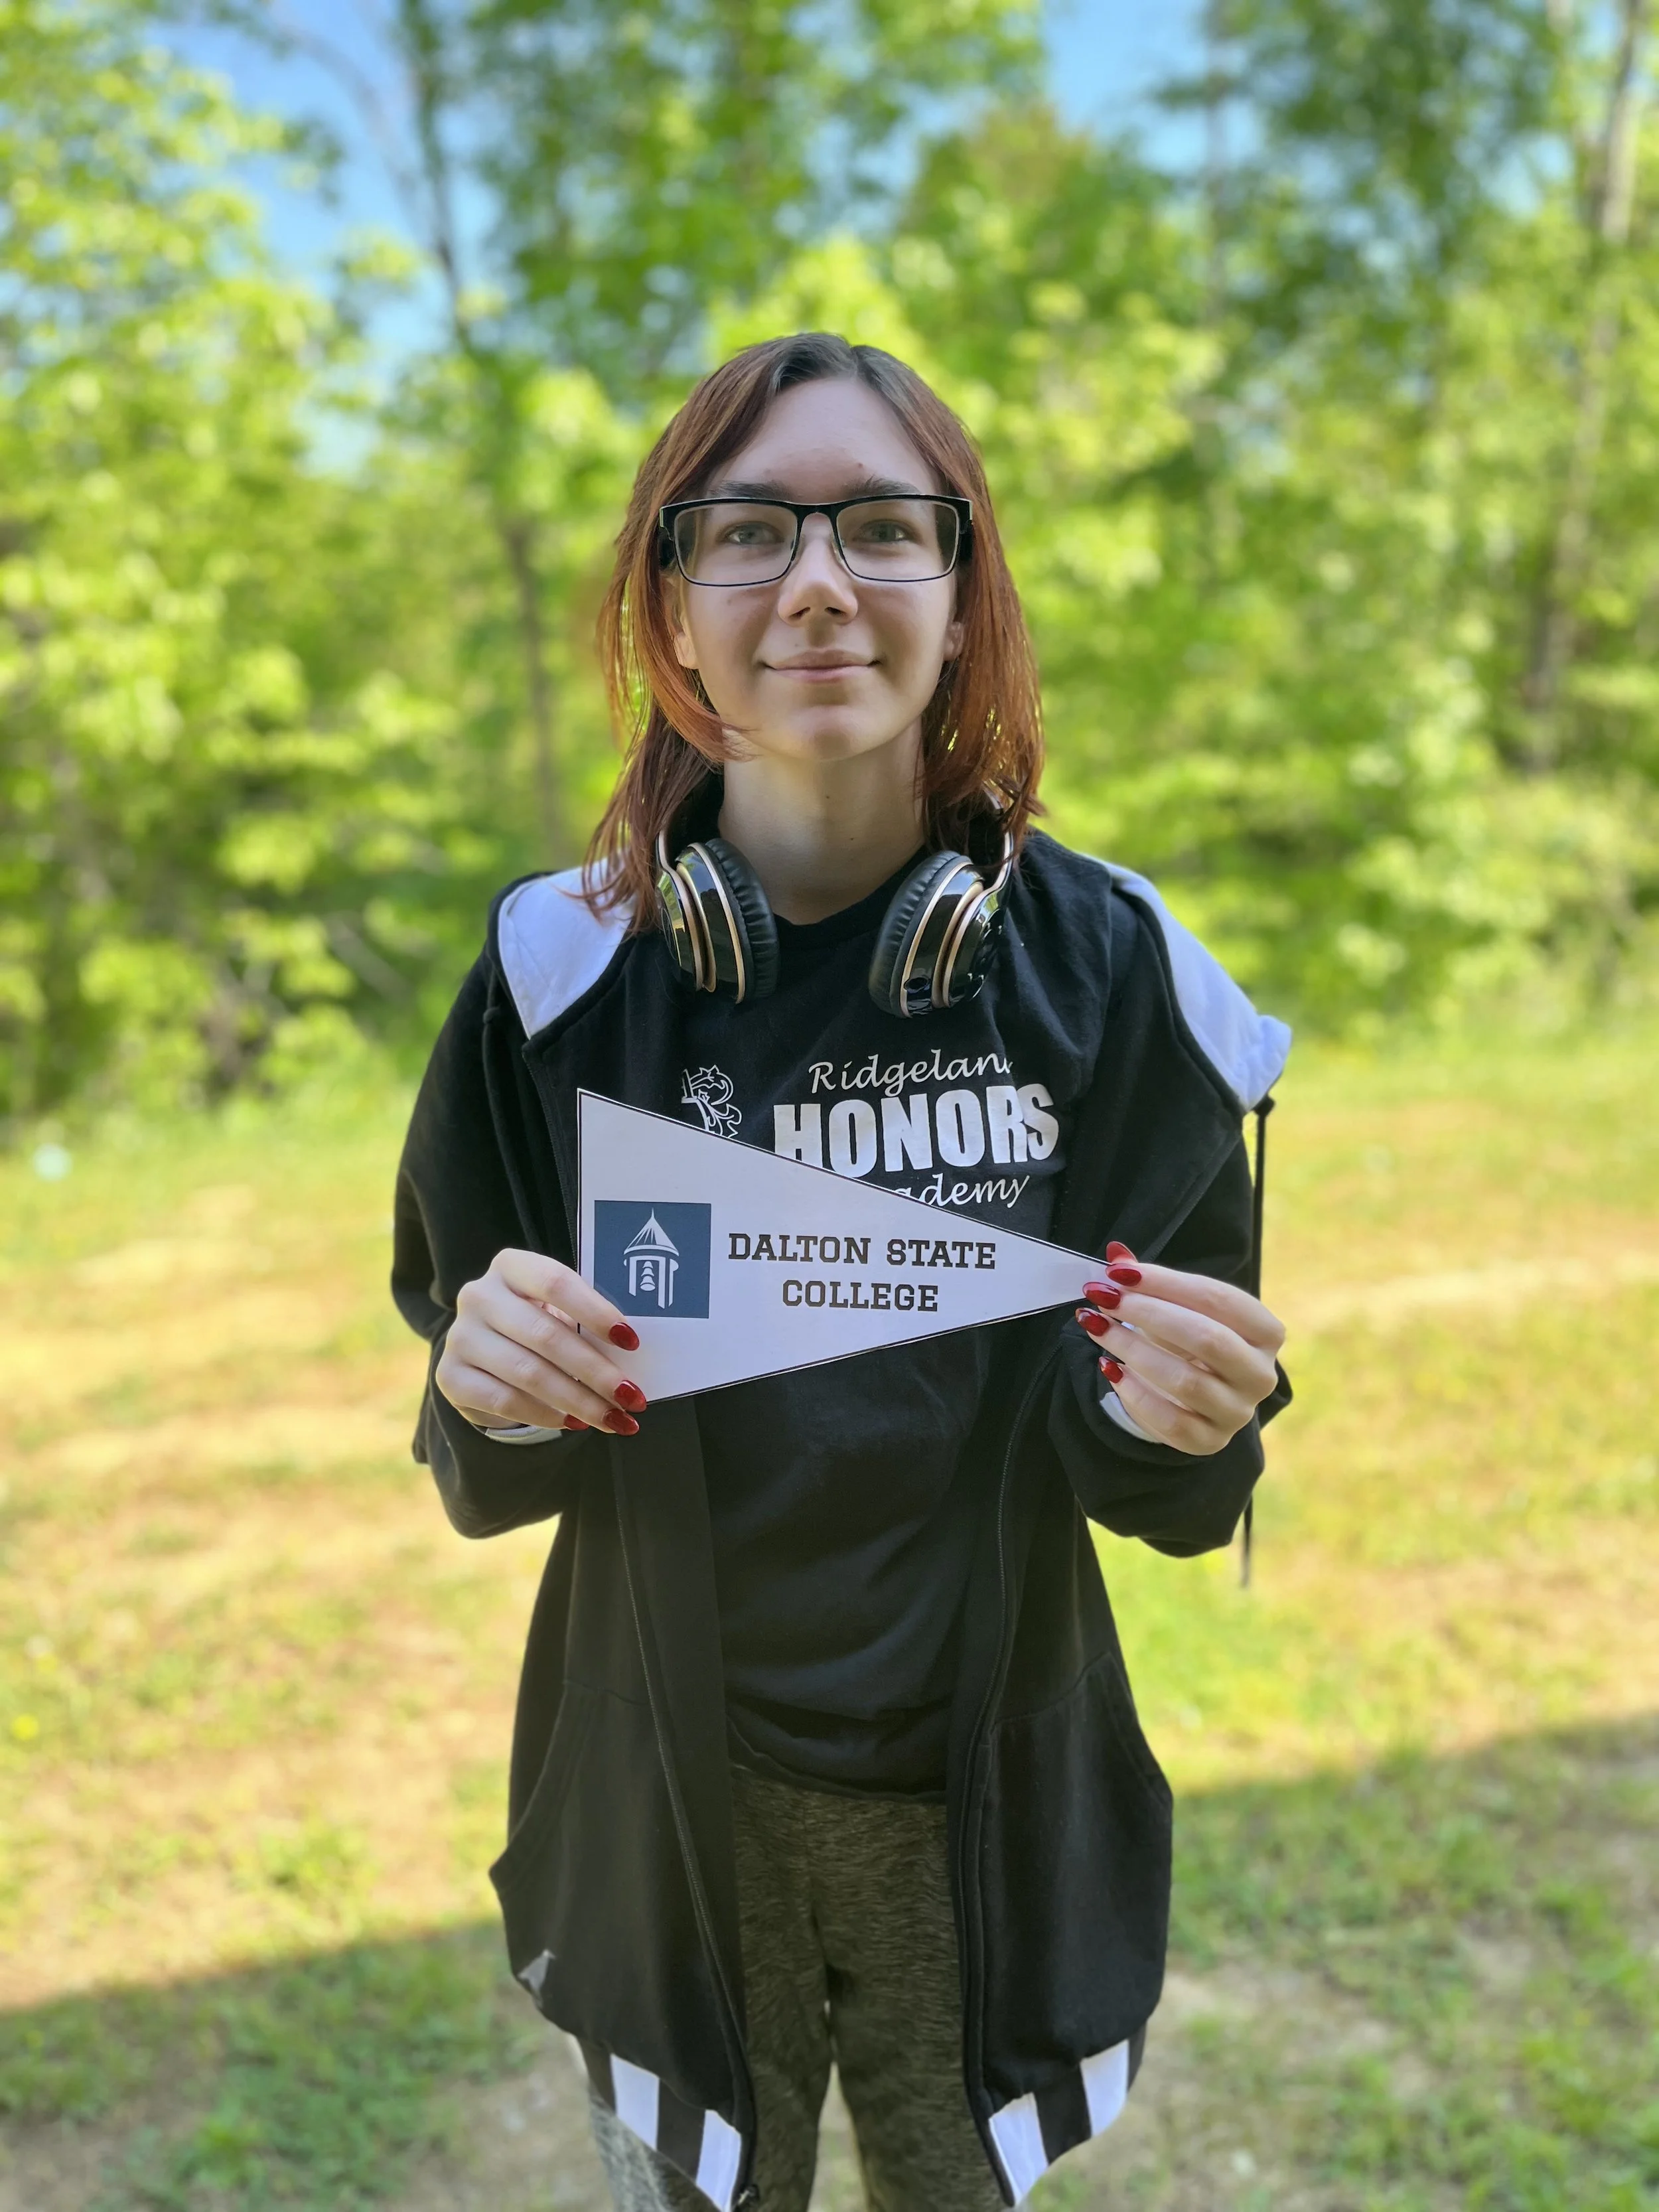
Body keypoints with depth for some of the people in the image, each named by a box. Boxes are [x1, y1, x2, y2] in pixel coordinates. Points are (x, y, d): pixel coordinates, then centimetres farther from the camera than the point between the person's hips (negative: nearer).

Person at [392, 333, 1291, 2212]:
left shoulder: (1102, 962, -11)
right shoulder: (564, 977, -11)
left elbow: (1168, 1492, -3)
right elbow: (482, 1474, -3)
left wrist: (1189, 1418, -24)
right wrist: (494, 1394, -24)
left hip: (989, 1795, 1)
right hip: (667, 1792, 0)